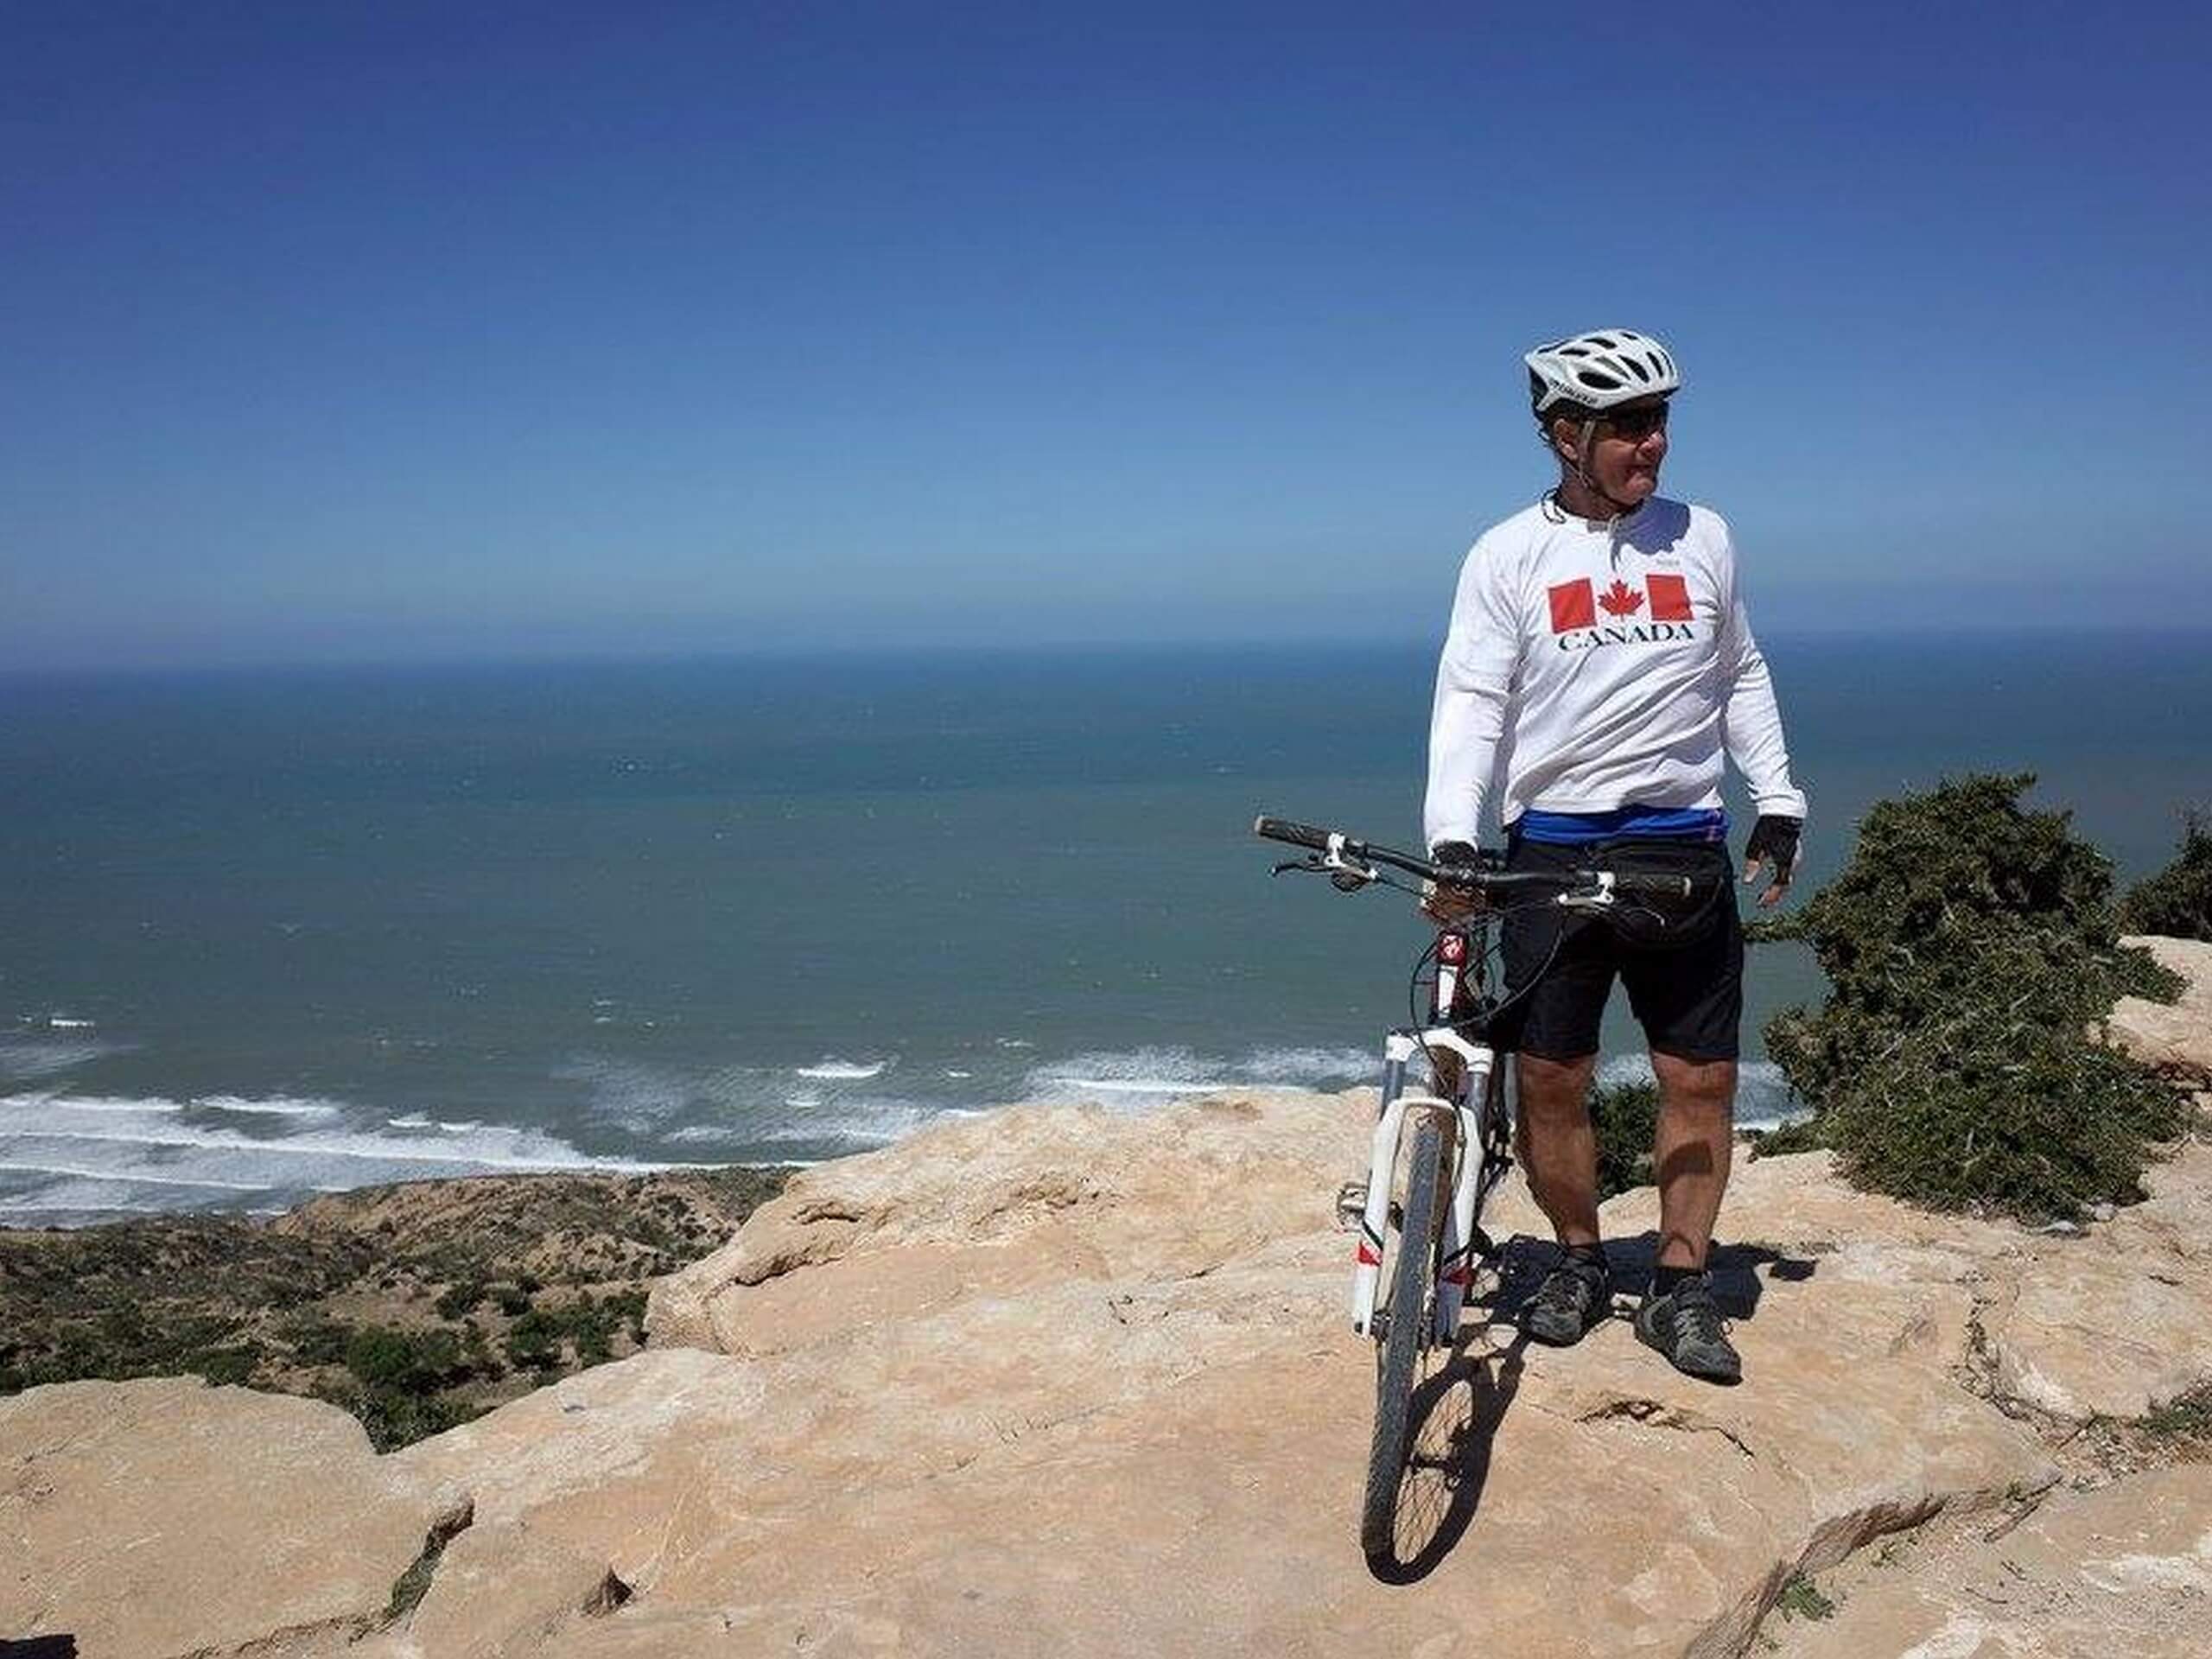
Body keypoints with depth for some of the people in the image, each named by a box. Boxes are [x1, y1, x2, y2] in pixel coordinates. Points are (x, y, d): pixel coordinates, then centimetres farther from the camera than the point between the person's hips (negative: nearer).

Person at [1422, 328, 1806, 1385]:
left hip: (1683, 846, 2)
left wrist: (1777, 802, 9)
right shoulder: (1509, 556, -2)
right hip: (1552, 846, -2)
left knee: (1700, 1077, 4)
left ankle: (1681, 1289, 20)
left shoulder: (1701, 537, 7)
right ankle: (1579, 1264, 25)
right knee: (1550, 1077, 4)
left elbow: (1741, 677, 16)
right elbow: (1470, 704, -7)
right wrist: (1451, 836, -19)